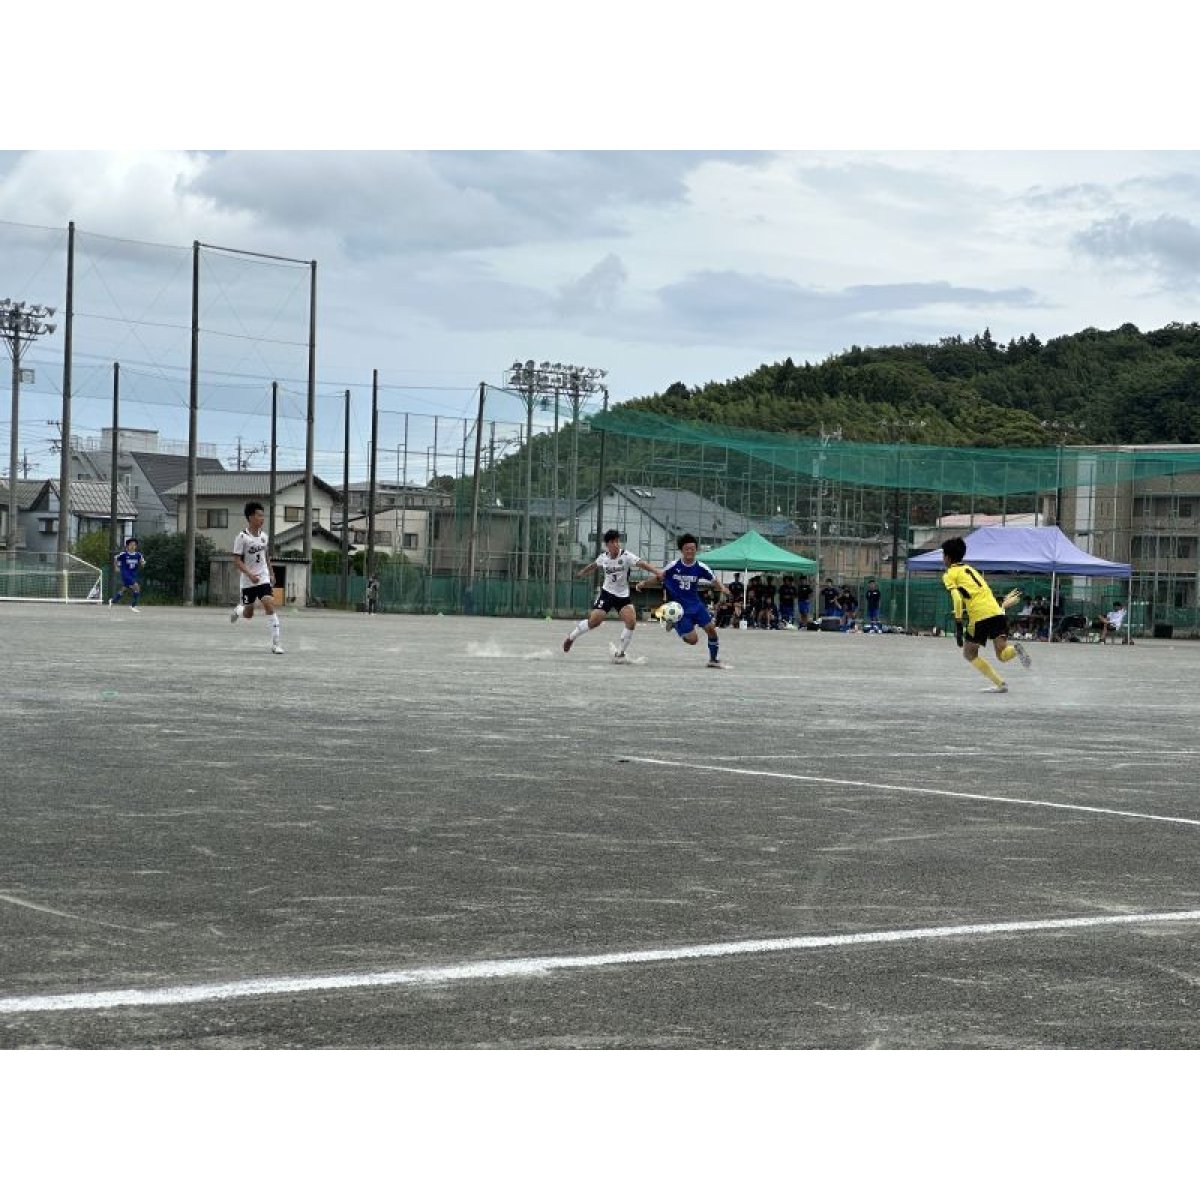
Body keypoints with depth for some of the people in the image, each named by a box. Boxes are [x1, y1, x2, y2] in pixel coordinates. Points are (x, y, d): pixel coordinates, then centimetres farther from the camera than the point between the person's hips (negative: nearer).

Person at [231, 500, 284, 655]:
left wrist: (271, 574, 17)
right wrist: (250, 574, -26)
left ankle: (275, 643, -16)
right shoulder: (242, 537, -12)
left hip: (263, 579, 3)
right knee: (248, 614, 8)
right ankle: (238, 610, 48)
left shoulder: (263, 536, 5)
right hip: (248, 582, -3)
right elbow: (237, 560, -14)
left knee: (269, 605, -16)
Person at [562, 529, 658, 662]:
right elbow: (593, 565, 20)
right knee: (594, 621, -12)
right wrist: (581, 573, 38)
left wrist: (657, 573, -46)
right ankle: (571, 637, 16)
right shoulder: (603, 557, -4)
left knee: (631, 621, -20)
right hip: (607, 593, 1)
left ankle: (619, 654, -4)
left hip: (623, 596, -1)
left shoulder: (626, 556, -15)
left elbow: (641, 564, -30)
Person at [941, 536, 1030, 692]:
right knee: (1002, 655, 4)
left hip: (980, 617, -6)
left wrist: (958, 626, -10)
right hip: (997, 613, 6)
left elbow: (957, 599, -9)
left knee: (969, 653, 12)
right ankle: (1016, 650, -31)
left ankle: (1000, 684, -1)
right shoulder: (970, 569, 29)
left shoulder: (950, 575, 6)